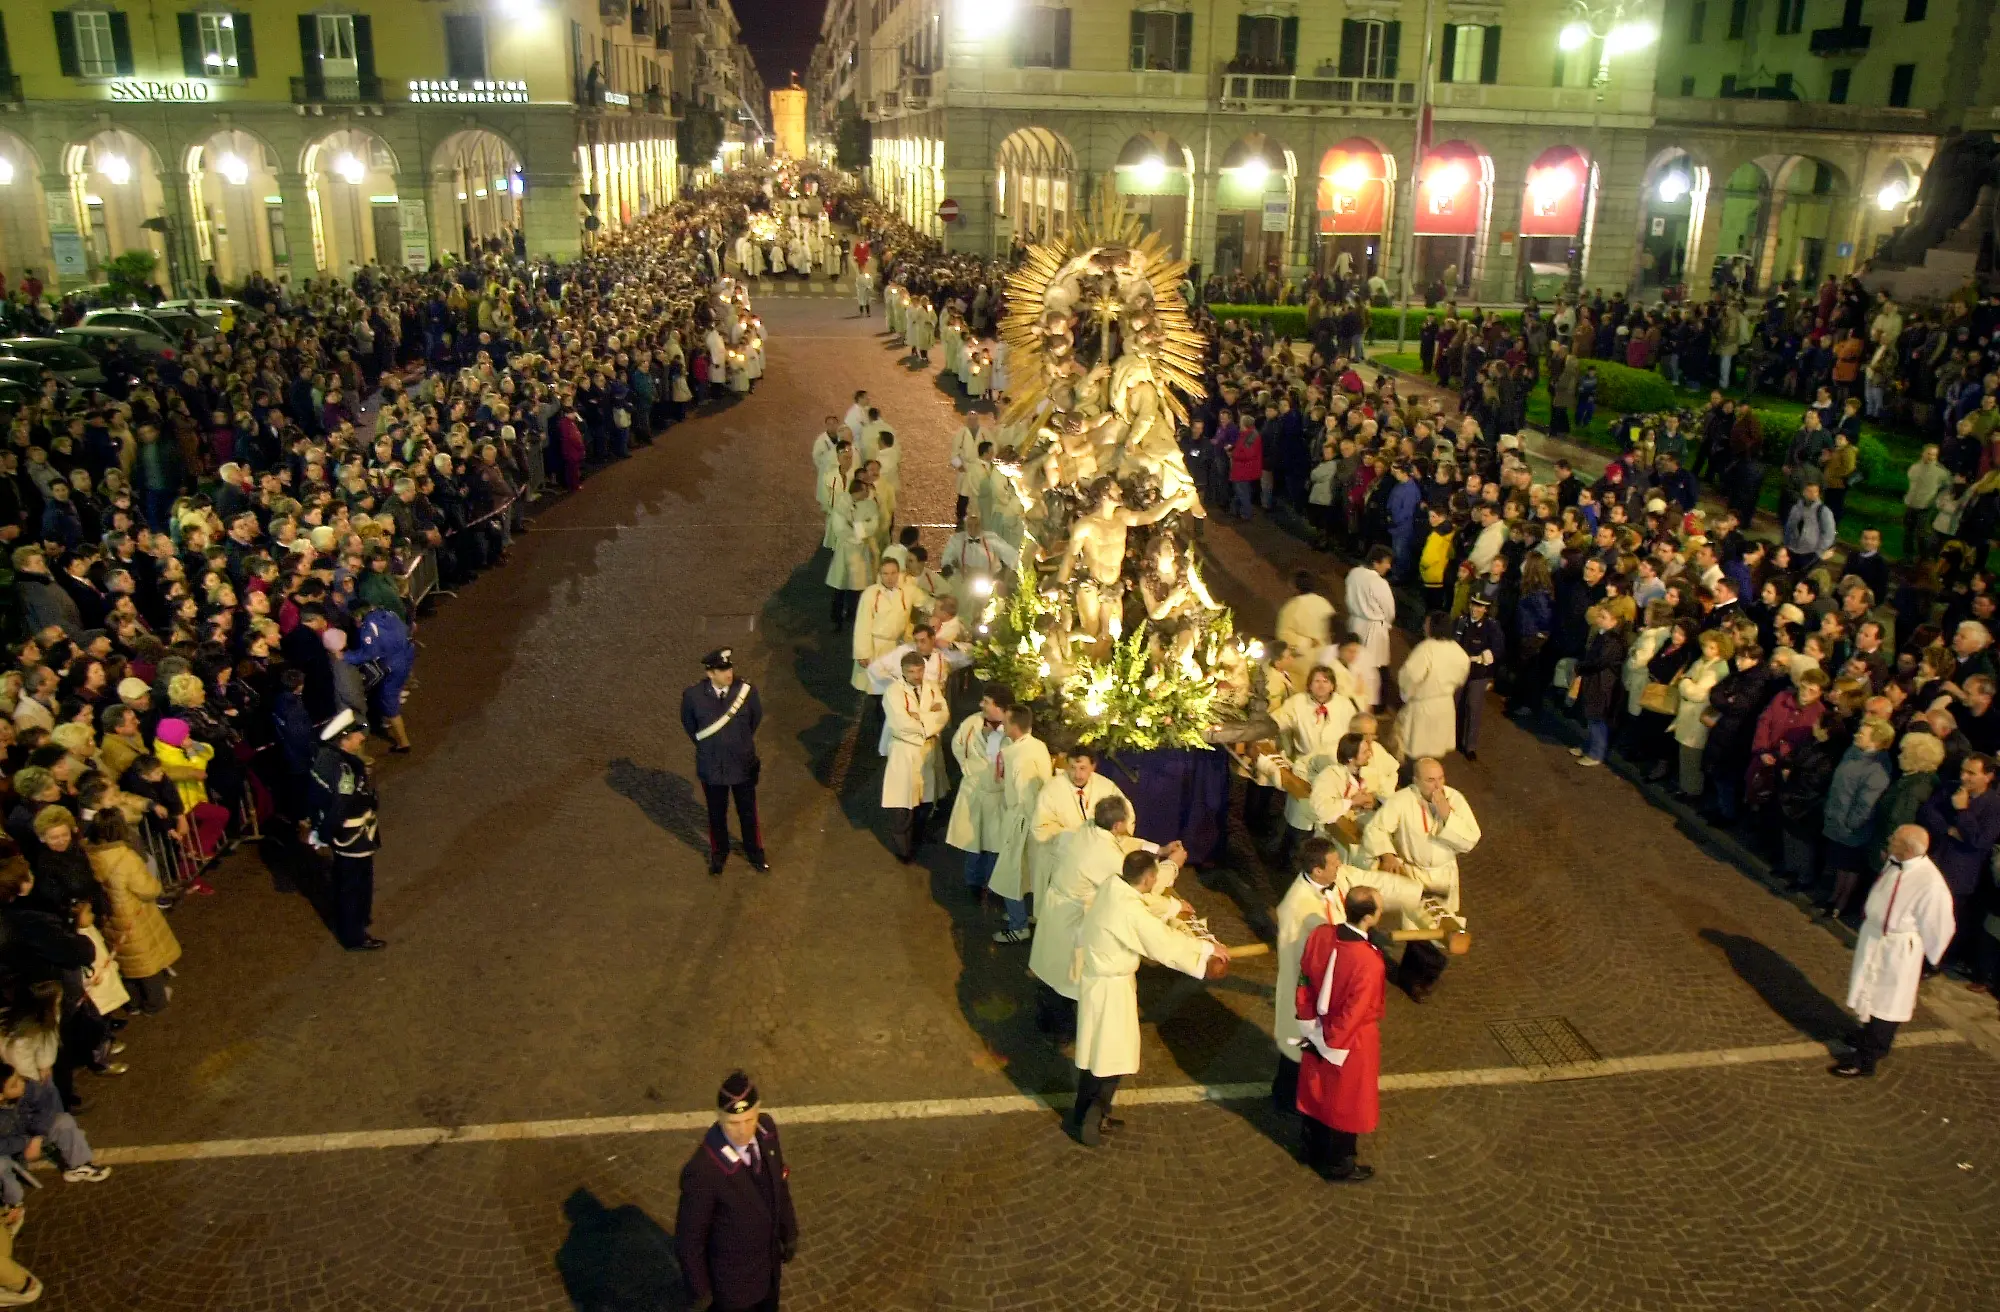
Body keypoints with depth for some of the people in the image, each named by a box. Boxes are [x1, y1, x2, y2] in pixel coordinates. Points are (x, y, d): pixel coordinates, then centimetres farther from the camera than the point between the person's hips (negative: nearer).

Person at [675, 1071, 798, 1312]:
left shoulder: (766, 1128, -18)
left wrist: (789, 1231, 12)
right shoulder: (703, 1170, -37)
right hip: (732, 1278, -5)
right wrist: (699, 1289, -11)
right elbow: (689, 1236, -22)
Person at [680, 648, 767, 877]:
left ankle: (754, 852, 42)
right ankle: (718, 852, 44)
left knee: (748, 812, 19)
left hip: (743, 764, 0)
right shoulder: (693, 695, -19)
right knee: (716, 814, 20)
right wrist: (707, 746, 9)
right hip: (712, 766, 0)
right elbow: (688, 723, 2)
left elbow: (756, 717, 2)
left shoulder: (746, 690, -19)